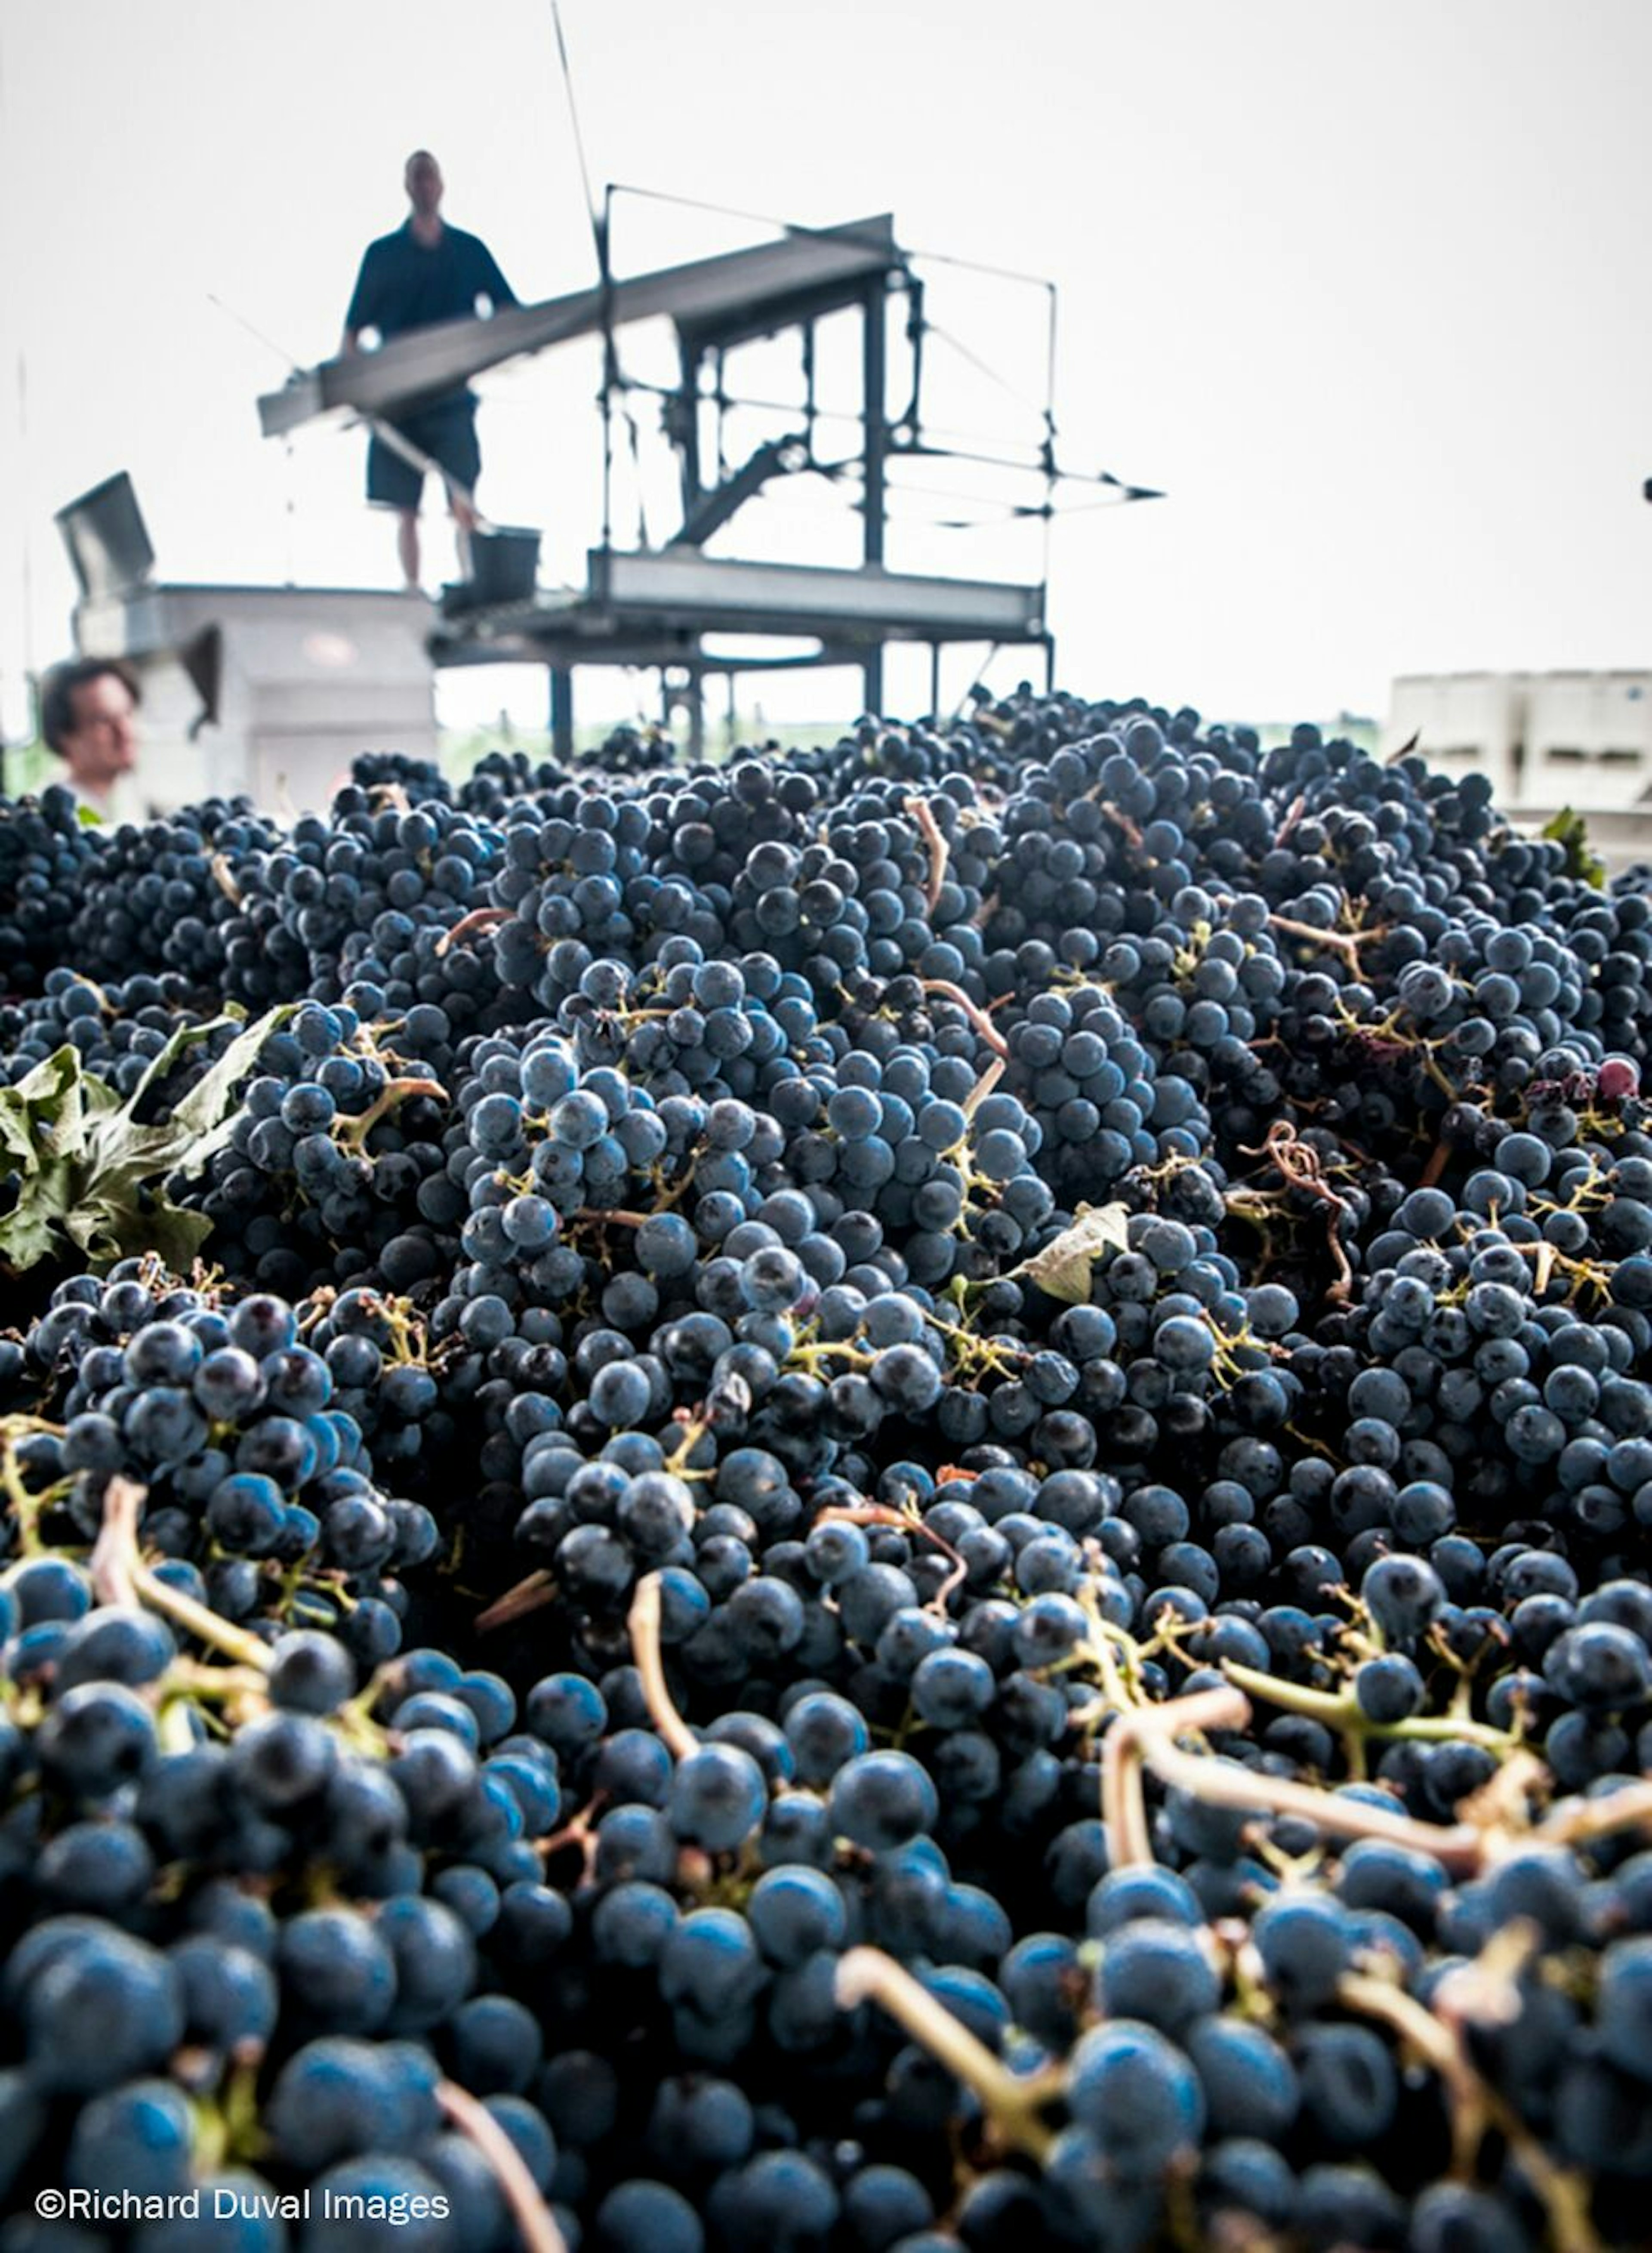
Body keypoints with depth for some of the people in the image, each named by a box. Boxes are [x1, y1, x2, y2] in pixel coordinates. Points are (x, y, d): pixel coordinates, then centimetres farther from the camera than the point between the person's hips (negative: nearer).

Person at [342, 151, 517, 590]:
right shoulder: (382, 254, 9)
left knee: (464, 505, -14)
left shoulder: (470, 250, 9)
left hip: (453, 399, -1)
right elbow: (354, 328, 8)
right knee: (405, 511, 2)